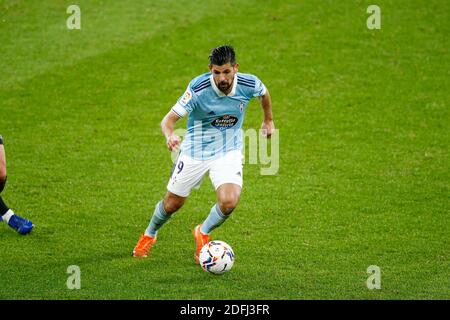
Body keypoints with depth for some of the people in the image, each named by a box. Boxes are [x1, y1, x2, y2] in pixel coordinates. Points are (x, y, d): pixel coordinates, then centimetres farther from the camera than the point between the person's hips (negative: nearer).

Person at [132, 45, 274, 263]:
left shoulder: (249, 84, -18)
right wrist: (169, 135, -50)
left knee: (229, 202, -21)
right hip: (195, 151, -1)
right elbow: (169, 119, -28)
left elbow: (264, 94, 8)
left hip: (229, 151, 1)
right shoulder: (198, 88, -27)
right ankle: (149, 235, 45)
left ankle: (203, 234, 13)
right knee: (173, 203, 11)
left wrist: (268, 120, 22)